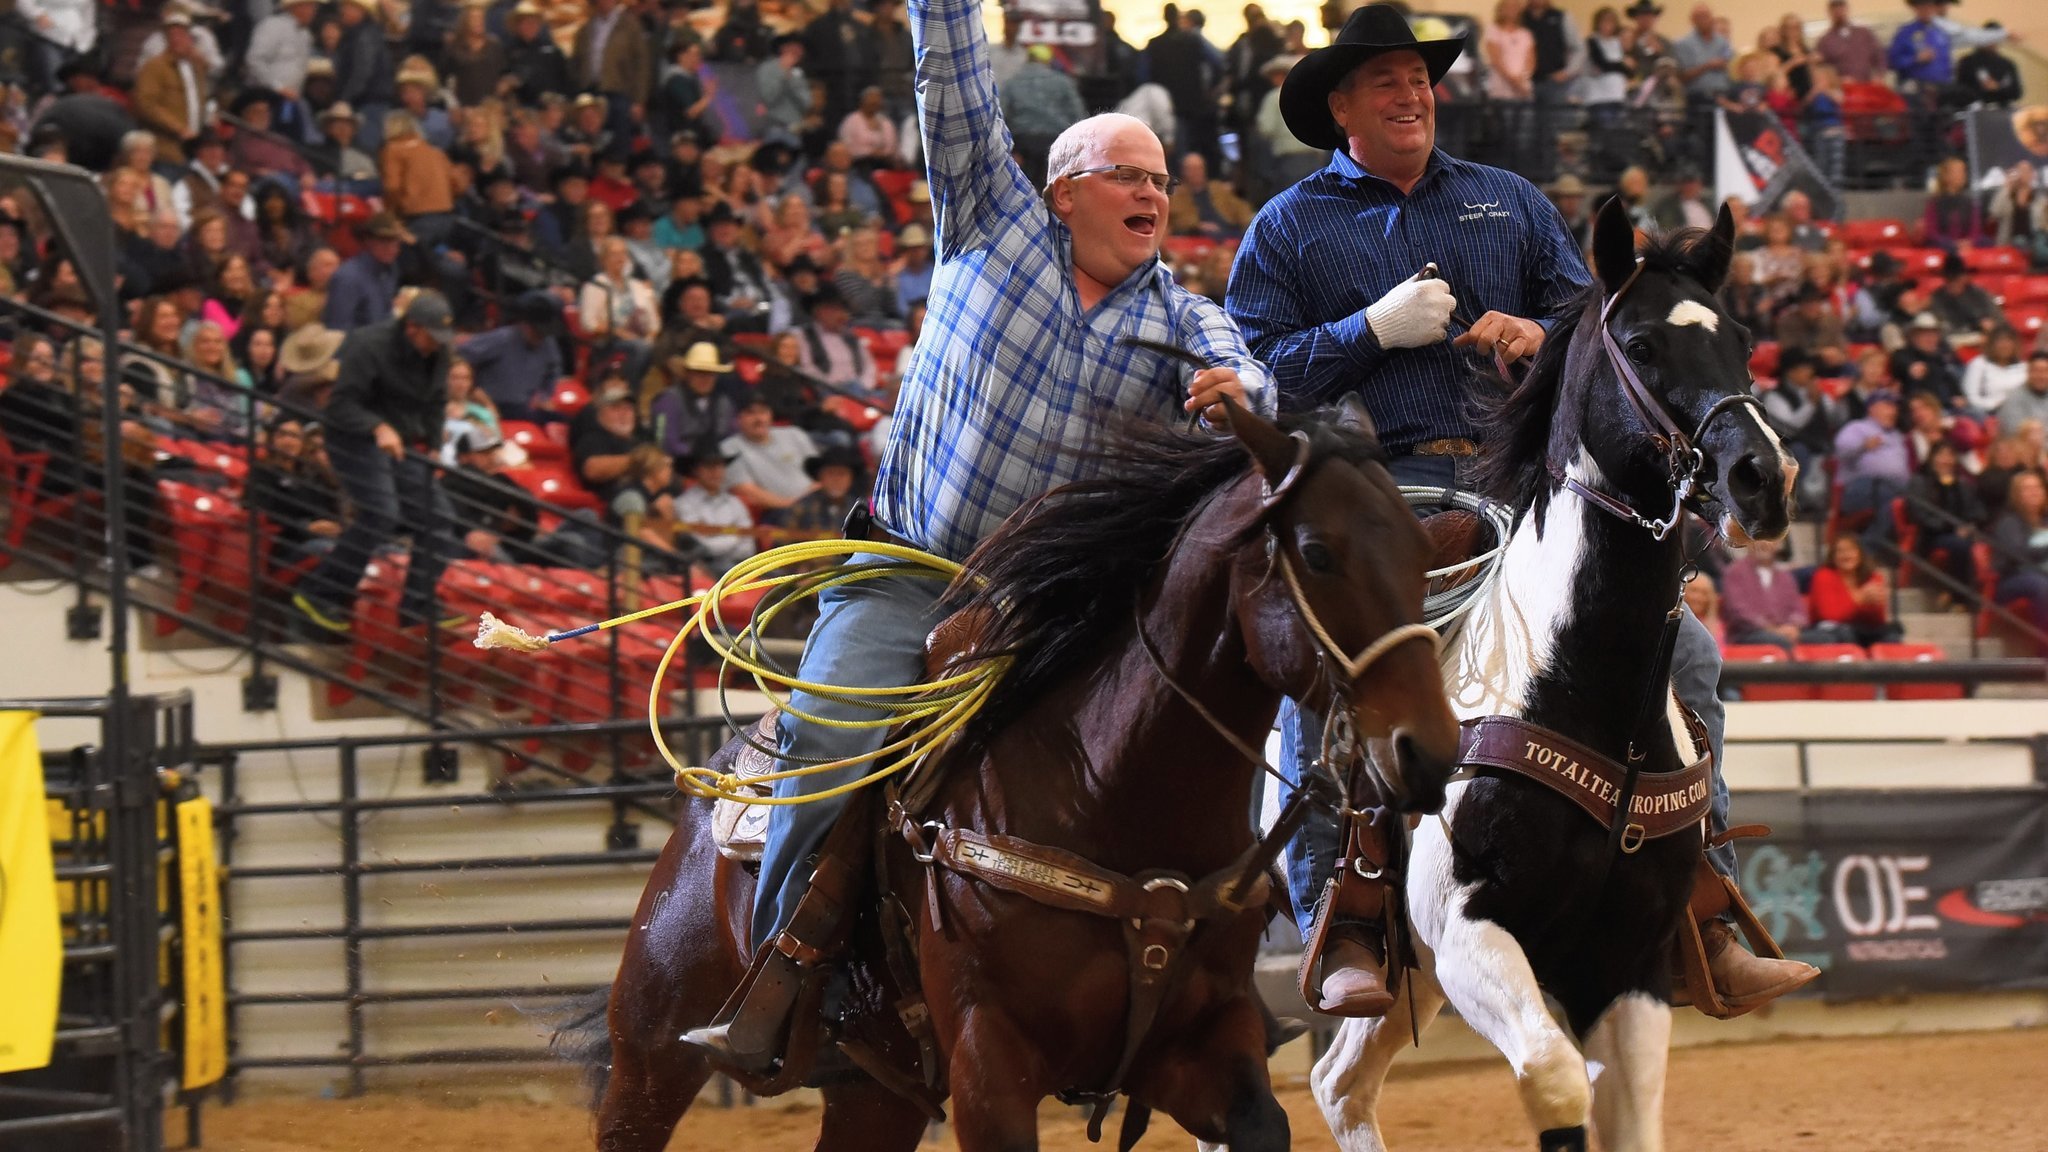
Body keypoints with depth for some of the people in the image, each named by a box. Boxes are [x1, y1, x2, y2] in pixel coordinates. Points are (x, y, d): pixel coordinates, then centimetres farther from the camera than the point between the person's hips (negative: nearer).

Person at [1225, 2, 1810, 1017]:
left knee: (1681, 650, -9)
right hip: (1379, 492, -3)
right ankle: (1341, 929, -27)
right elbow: (1255, 377, 1)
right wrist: (1374, 330, -11)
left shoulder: (1510, 203, 21)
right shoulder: (1288, 230, 12)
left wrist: (1542, 337, -6)